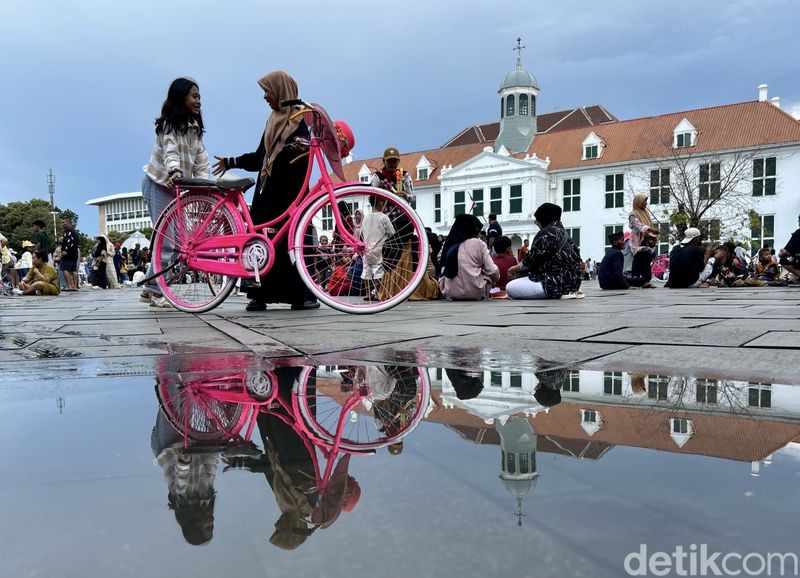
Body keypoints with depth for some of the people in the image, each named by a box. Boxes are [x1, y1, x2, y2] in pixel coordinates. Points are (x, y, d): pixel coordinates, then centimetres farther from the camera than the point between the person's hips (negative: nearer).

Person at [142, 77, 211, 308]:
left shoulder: (195, 127, 10)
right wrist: (174, 170, -49)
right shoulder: (170, 124, -12)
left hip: (176, 186, 7)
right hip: (158, 184, -7)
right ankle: (156, 292, -5)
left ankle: (150, 287, 12)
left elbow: (201, 160, 3)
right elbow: (170, 151, -29)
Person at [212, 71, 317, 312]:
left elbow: (302, 157, -14)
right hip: (268, 188, 7)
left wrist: (300, 149, -37)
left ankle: (302, 294, -3)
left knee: (289, 240, -9)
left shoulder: (298, 121, -2)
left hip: (289, 191, -7)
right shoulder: (273, 121, 21)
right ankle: (261, 294, 2)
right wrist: (230, 162, 28)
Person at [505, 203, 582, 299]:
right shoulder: (562, 231, 17)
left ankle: (559, 294, -11)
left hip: (556, 283, -10)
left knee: (510, 288, -15)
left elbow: (532, 258, -11)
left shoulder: (547, 233, -13)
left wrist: (516, 268, 7)